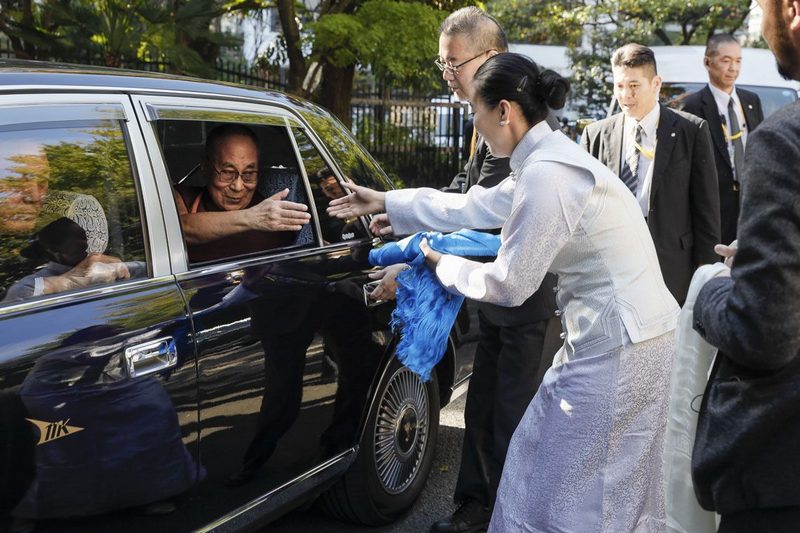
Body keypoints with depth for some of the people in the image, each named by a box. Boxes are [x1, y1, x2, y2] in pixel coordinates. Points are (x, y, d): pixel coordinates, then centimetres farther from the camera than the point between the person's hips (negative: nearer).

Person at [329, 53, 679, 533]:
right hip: (612, 335, 10)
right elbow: (475, 206, 22)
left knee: (572, 491, 3)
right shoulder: (547, 159, 11)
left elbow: (510, 283, -16)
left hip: (617, 345, -10)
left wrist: (442, 264, 2)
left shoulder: (546, 173, -21)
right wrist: (387, 203, 28)